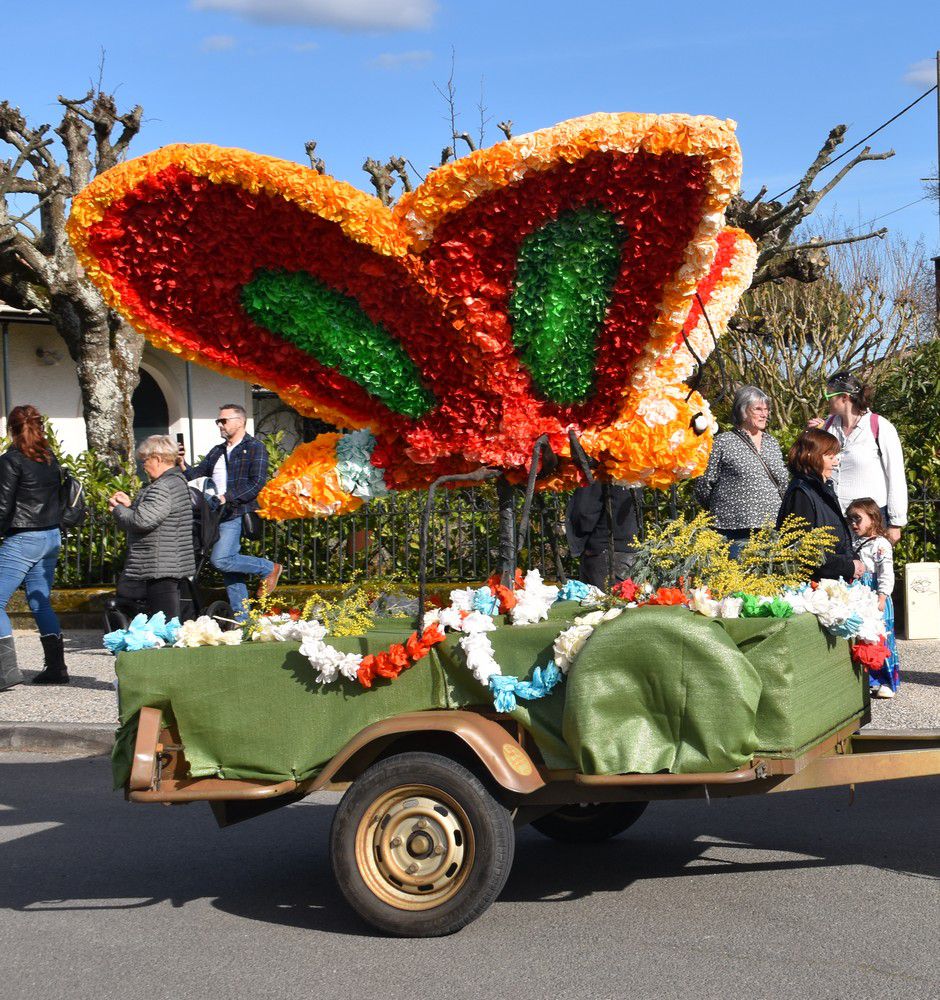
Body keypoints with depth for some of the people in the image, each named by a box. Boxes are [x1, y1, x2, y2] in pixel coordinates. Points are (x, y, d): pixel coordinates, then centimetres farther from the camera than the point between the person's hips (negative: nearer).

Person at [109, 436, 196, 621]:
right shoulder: (177, 481, 16)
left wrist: (118, 510, -7)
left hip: (160, 570, -11)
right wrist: (129, 505, 13)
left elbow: (142, 521, -25)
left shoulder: (163, 488, -18)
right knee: (171, 625, 13)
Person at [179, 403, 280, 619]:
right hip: (218, 515, 8)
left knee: (220, 559, -21)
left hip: (238, 514, -8)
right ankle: (241, 618, 12)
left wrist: (227, 497, -20)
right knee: (229, 566, 7)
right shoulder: (217, 451, 20)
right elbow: (197, 472, 15)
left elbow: (257, 483, -13)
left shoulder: (254, 448, -3)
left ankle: (269, 568, -3)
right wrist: (183, 465, -7)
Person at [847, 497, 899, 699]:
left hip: (875, 600, -7)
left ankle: (888, 682, 7)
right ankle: (870, 680, 20)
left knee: (881, 640, -2)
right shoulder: (854, 544, 12)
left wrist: (881, 598, -19)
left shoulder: (880, 544, -9)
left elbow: (886, 575, -14)